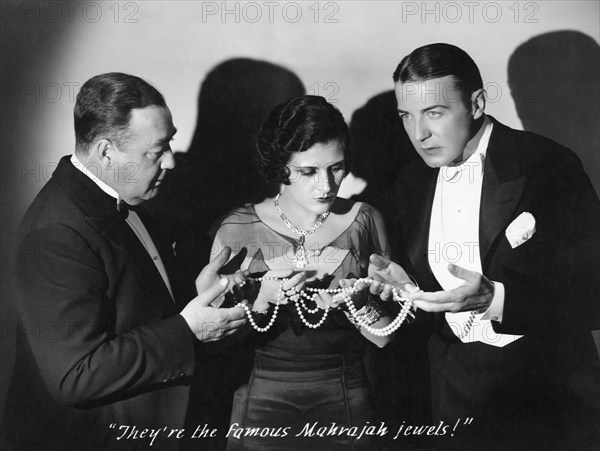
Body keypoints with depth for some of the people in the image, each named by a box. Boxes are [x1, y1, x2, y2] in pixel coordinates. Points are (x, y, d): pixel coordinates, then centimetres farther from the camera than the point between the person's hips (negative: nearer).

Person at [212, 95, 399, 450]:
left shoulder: (365, 222, -4)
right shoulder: (239, 231, -8)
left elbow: (386, 335, -2)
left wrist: (357, 303, -20)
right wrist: (262, 299, -23)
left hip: (347, 406, 1)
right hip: (263, 409, -1)